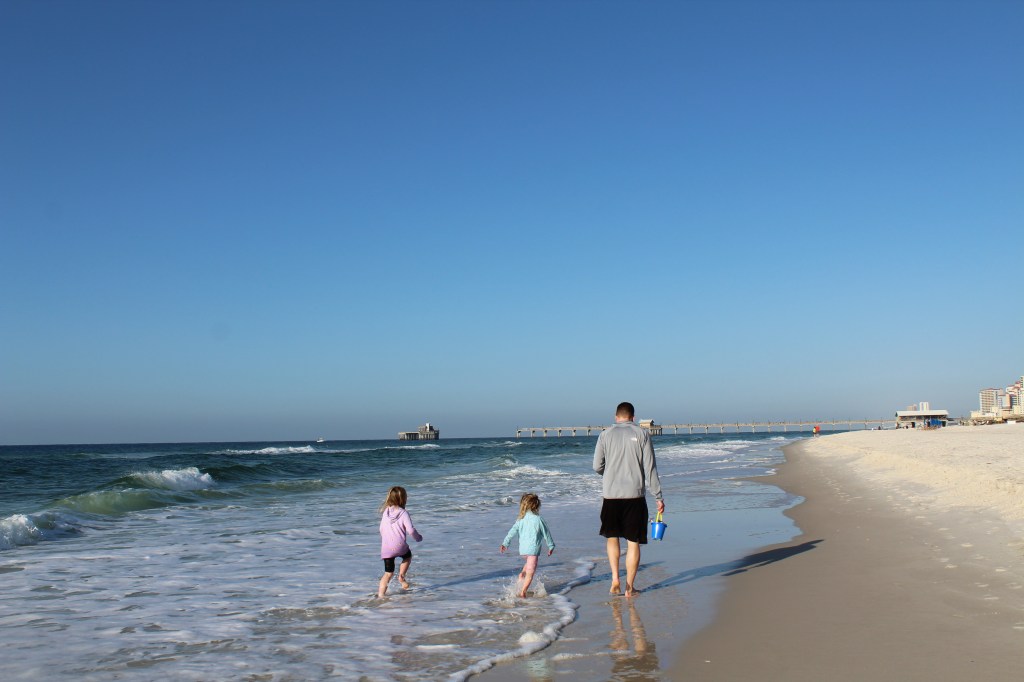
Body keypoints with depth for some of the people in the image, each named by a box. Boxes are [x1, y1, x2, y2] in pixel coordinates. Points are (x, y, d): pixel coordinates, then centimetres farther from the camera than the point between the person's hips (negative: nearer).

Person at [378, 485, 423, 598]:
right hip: (399, 545, -4)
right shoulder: (403, 513, -8)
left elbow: (381, 529, 15)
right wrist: (418, 537, 6)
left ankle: (380, 594, 5)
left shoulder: (385, 512, 8)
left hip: (386, 548, 4)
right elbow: (410, 530, -13)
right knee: (408, 556, 29)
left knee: (388, 573, 13)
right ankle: (401, 576, 11)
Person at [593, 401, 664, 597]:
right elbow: (650, 468, -2)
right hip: (635, 495, -1)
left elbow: (597, 466, 1)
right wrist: (658, 496, 3)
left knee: (612, 537, 17)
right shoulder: (642, 434, 1)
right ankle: (630, 587, 11)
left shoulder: (605, 434, 2)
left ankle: (615, 579, 3)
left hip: (611, 495, 1)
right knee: (633, 542, 7)